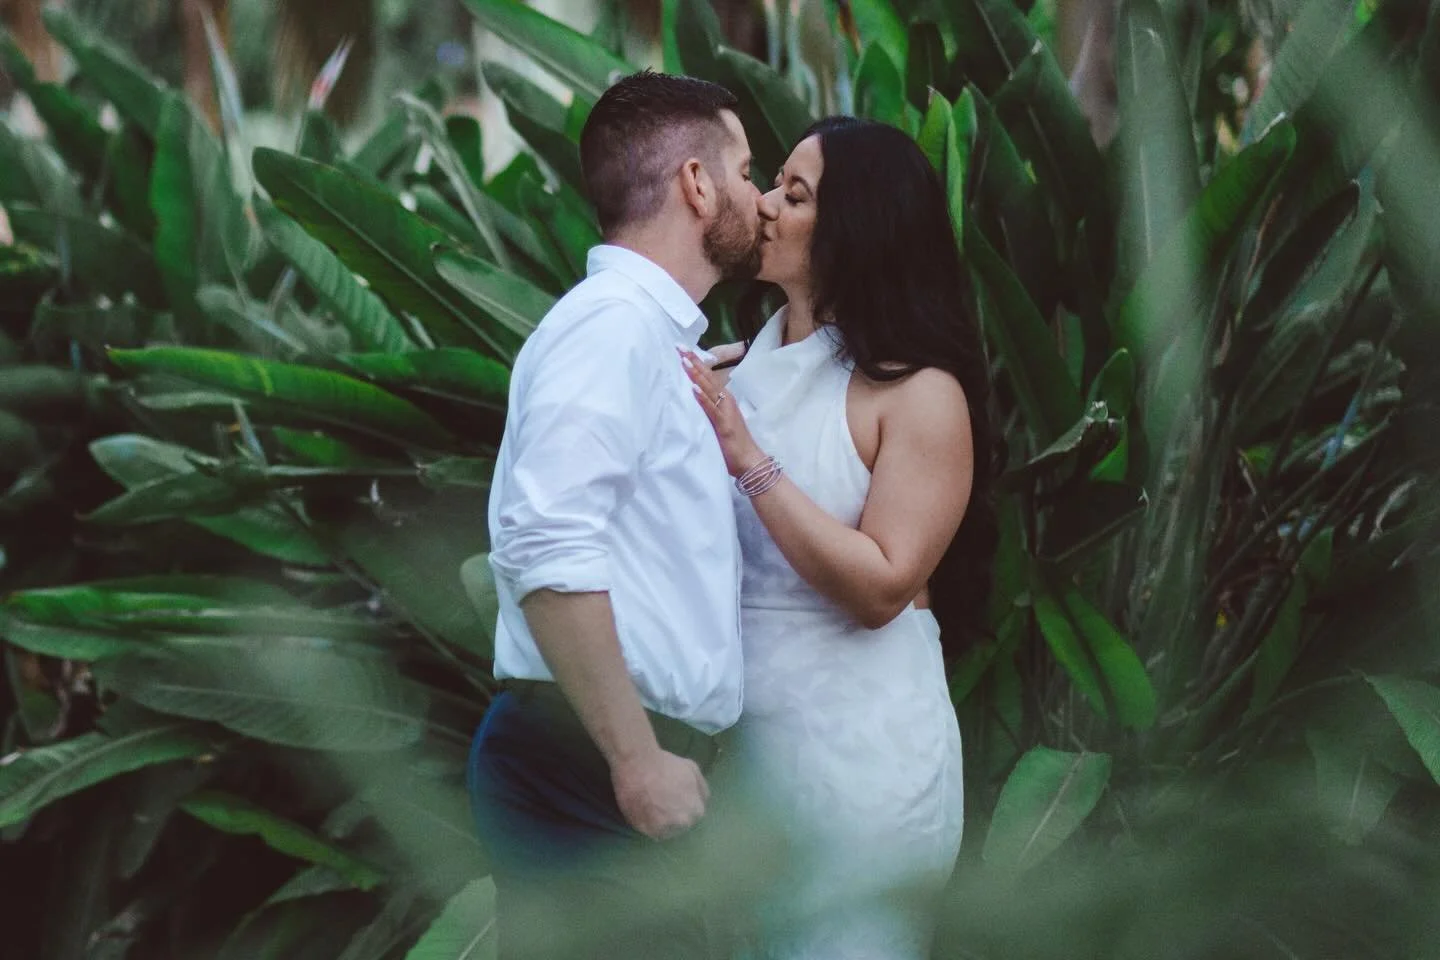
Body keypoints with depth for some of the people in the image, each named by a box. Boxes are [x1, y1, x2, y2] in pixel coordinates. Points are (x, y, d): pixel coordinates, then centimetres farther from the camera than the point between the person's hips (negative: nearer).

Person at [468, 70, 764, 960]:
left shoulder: (655, 337, 18)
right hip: (589, 762, -10)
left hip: (631, 758, 10)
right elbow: (549, 552, -23)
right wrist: (637, 758, -22)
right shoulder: (613, 323, -12)